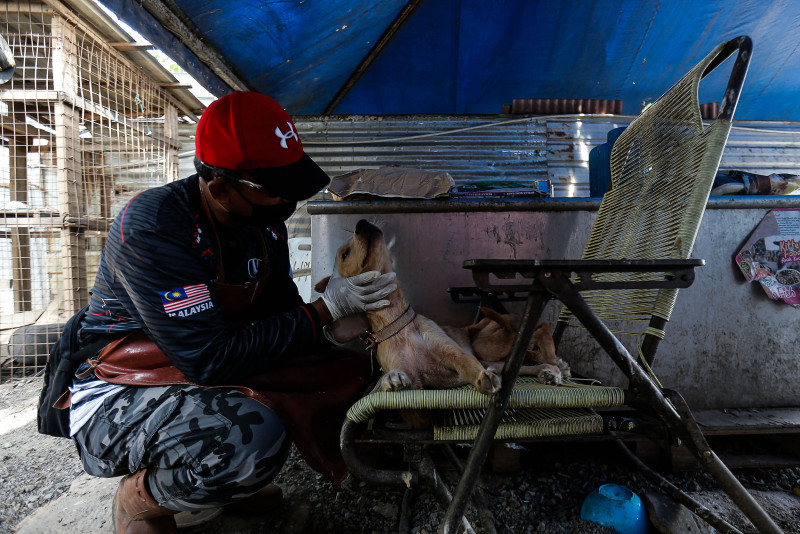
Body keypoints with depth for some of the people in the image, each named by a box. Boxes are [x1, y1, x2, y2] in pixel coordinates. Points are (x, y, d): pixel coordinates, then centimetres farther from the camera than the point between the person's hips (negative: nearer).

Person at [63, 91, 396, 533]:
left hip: (203, 372, 7)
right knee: (254, 436, -35)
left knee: (338, 367, -5)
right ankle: (140, 498, 0)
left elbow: (281, 313, 3)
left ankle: (222, 470, 11)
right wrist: (325, 310, -28)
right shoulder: (153, 227, -26)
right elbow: (211, 360, -30)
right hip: (116, 398, -7)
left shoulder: (265, 222, -4)